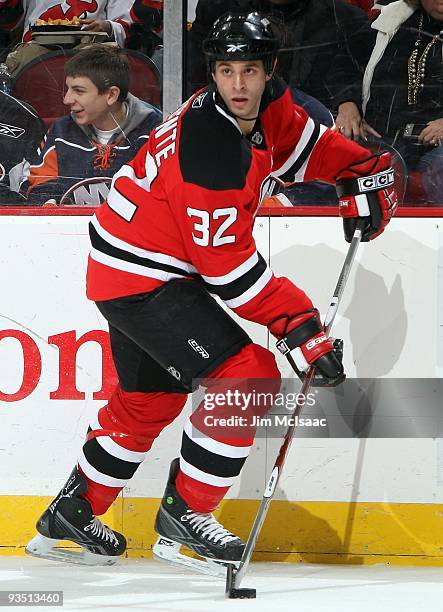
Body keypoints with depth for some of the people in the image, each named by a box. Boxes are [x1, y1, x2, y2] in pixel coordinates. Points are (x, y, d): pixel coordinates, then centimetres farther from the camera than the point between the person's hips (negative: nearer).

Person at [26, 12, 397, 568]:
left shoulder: (266, 109, -4)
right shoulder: (210, 146, -30)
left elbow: (309, 145, 15)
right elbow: (228, 267, -28)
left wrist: (365, 177, -3)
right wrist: (299, 325, -27)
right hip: (141, 278, -10)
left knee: (149, 397, 24)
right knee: (248, 376, -16)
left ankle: (72, 514, 40)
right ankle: (182, 517, -5)